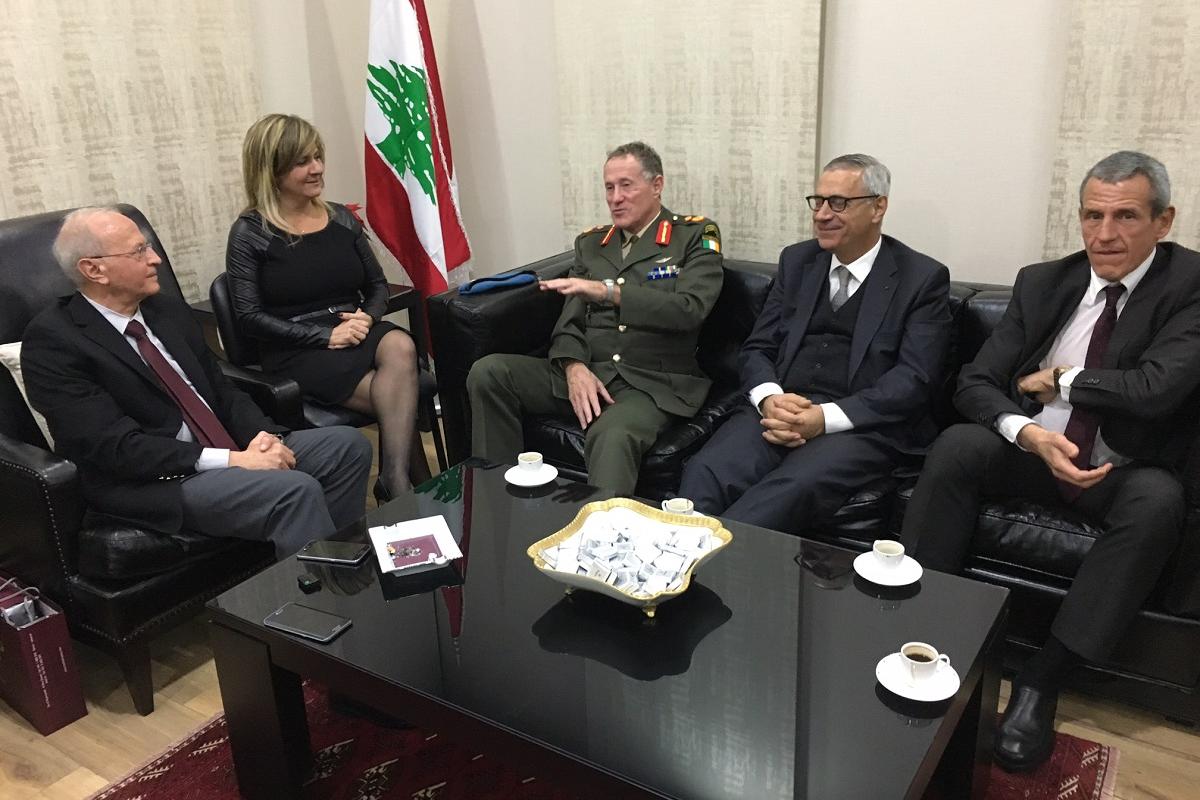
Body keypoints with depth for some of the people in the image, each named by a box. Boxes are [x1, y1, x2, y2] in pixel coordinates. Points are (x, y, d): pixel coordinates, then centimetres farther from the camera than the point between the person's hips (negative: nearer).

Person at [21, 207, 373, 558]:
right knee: (295, 489, -29)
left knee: (348, 445, -7)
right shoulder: (52, 339, -10)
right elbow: (115, 446, -18)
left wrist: (262, 435, -8)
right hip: (152, 482, -7)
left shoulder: (169, 311, 12)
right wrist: (232, 460, -23)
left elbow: (221, 390, 14)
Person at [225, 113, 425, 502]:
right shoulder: (250, 233, -2)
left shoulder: (341, 218, 11)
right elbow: (250, 316, -7)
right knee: (400, 399, -28)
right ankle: (415, 484, -13)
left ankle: (396, 484, -33)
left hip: (356, 332, 4)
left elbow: (377, 285, 15)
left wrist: (368, 316, -9)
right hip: (297, 352, -4)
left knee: (400, 347, -32)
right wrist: (326, 335, -17)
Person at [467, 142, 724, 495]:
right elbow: (569, 321, 11)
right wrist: (574, 367, -12)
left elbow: (690, 309, -11)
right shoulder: (591, 243, 18)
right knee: (488, 372, -17)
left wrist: (608, 291, -20)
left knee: (613, 437, -40)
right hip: (588, 373, 5)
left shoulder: (696, 236, 5)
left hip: (654, 383, -5)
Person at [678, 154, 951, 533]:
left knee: (793, 487, -35)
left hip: (862, 424, -3)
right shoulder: (797, 260, 15)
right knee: (704, 472, -28)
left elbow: (914, 379, -7)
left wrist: (825, 418, -20)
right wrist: (770, 399, -11)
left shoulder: (923, 278, 2)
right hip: (780, 411, 4)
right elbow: (757, 347, 13)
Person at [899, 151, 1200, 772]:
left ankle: (1042, 678, -25)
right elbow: (973, 383, -4)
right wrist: (1028, 433, -22)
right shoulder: (1042, 282, 2)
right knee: (957, 445, -26)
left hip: (1122, 472, -2)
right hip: (1032, 453, 2)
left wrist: (1058, 381, -9)